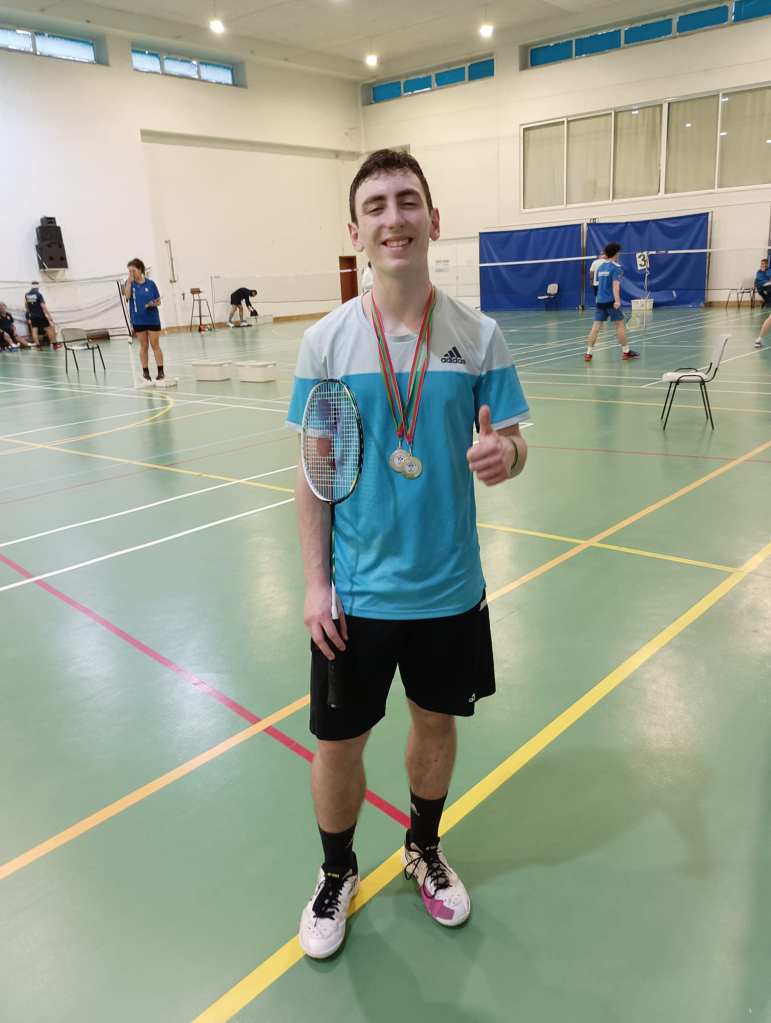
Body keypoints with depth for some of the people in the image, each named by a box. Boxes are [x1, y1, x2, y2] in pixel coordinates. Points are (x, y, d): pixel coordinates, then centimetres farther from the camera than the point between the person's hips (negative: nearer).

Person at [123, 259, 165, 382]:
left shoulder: (150, 283, -2)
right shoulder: (129, 283, 2)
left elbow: (158, 301, 2)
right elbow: (127, 297, -16)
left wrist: (153, 304, -20)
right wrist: (129, 280, -18)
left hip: (152, 319, -1)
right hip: (138, 320, 1)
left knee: (155, 345, 1)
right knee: (143, 346, 7)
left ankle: (161, 371, 5)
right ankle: (145, 372, 13)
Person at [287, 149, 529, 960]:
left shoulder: (477, 335, -6)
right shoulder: (325, 341, -7)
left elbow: (508, 446, 0)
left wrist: (504, 456, -26)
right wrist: (315, 582, -6)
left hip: (448, 587, 1)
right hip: (355, 591, -1)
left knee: (436, 723, 19)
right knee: (339, 742, 11)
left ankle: (424, 850, 48)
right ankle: (337, 872, 41)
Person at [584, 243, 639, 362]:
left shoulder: (600, 267, 12)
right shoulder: (616, 267, -7)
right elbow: (615, 284, -18)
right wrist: (617, 300, -25)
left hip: (599, 300, 6)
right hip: (611, 301, -6)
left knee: (596, 326, 3)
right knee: (620, 324, 3)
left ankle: (588, 353, -3)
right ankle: (626, 351, 8)